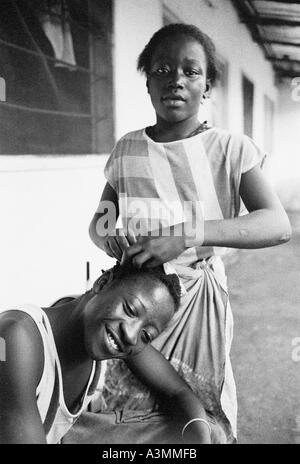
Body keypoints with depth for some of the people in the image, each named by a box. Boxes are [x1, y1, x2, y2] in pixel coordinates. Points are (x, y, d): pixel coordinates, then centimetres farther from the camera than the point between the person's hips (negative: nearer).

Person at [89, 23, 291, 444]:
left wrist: (190, 233, -33)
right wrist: (108, 236, -15)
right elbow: (98, 223, 10)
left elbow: (278, 225, -19)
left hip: (200, 297, -2)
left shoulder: (230, 149, -7)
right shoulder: (127, 149, 3)